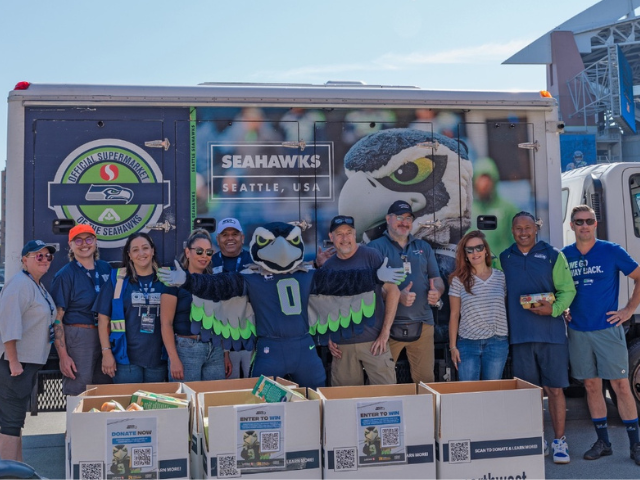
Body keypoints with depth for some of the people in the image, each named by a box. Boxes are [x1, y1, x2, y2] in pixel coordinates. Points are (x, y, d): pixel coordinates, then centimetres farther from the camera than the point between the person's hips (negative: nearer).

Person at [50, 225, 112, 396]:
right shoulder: (65, 275, -6)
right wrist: (63, 356, -14)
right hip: (77, 338, -5)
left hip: (106, 336, 5)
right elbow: (57, 318, -8)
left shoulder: (106, 268, 8)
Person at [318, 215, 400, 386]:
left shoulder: (371, 256, -4)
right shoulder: (327, 267, 8)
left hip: (373, 340, -3)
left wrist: (385, 331, -11)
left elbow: (393, 291, -6)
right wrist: (328, 338, 3)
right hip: (341, 344, 3)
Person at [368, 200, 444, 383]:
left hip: (422, 323, 4)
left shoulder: (423, 247, 16)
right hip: (389, 325, -3)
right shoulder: (376, 247, 2)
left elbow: (437, 279, 17)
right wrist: (398, 296, -22)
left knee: (426, 379, 8)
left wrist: (437, 292, -7)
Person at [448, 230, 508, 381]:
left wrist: (511, 339, 5)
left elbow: (506, 310, 10)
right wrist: (453, 346, 0)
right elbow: (454, 315, 2)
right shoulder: (459, 279, 0)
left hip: (497, 343, 1)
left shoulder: (501, 277, 5)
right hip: (467, 344, -1)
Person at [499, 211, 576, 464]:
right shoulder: (504, 259, 9)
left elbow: (568, 290, 0)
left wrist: (554, 308, -17)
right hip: (520, 336, 2)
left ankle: (559, 441, 14)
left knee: (555, 389, 2)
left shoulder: (553, 255, 3)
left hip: (551, 333, -2)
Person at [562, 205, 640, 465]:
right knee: (591, 386, 9)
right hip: (578, 332, 3)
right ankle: (603, 442, 20)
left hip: (608, 329, -3)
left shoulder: (612, 251, -3)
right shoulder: (564, 256, 5)